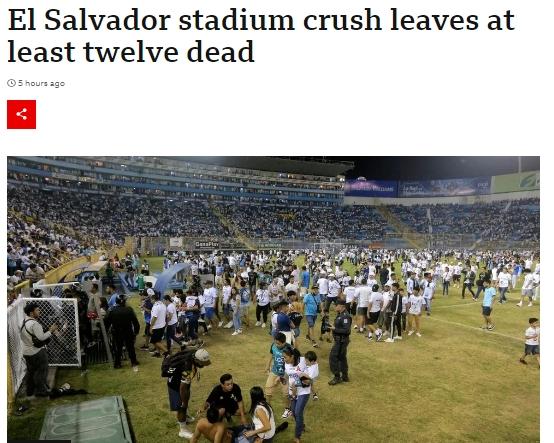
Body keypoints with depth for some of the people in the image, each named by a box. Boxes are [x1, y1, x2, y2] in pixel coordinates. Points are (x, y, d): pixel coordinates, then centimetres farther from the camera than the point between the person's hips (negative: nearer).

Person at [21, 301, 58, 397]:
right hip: (37, 352, -9)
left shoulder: (24, 322, 5)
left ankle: (30, 390, 33)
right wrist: (51, 331, -16)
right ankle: (40, 390, 15)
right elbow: (41, 338, -26)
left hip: (27, 352, 9)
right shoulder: (34, 324, -25)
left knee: (30, 371, 21)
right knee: (41, 371, 6)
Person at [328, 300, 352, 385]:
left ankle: (337, 377, 4)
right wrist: (332, 326, 5)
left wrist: (334, 329, -24)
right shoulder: (340, 315, 8)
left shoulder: (345, 316, -23)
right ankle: (345, 376, 31)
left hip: (342, 341, -10)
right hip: (339, 340, 10)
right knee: (341, 358, 19)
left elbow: (346, 330, -28)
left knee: (333, 357, -5)